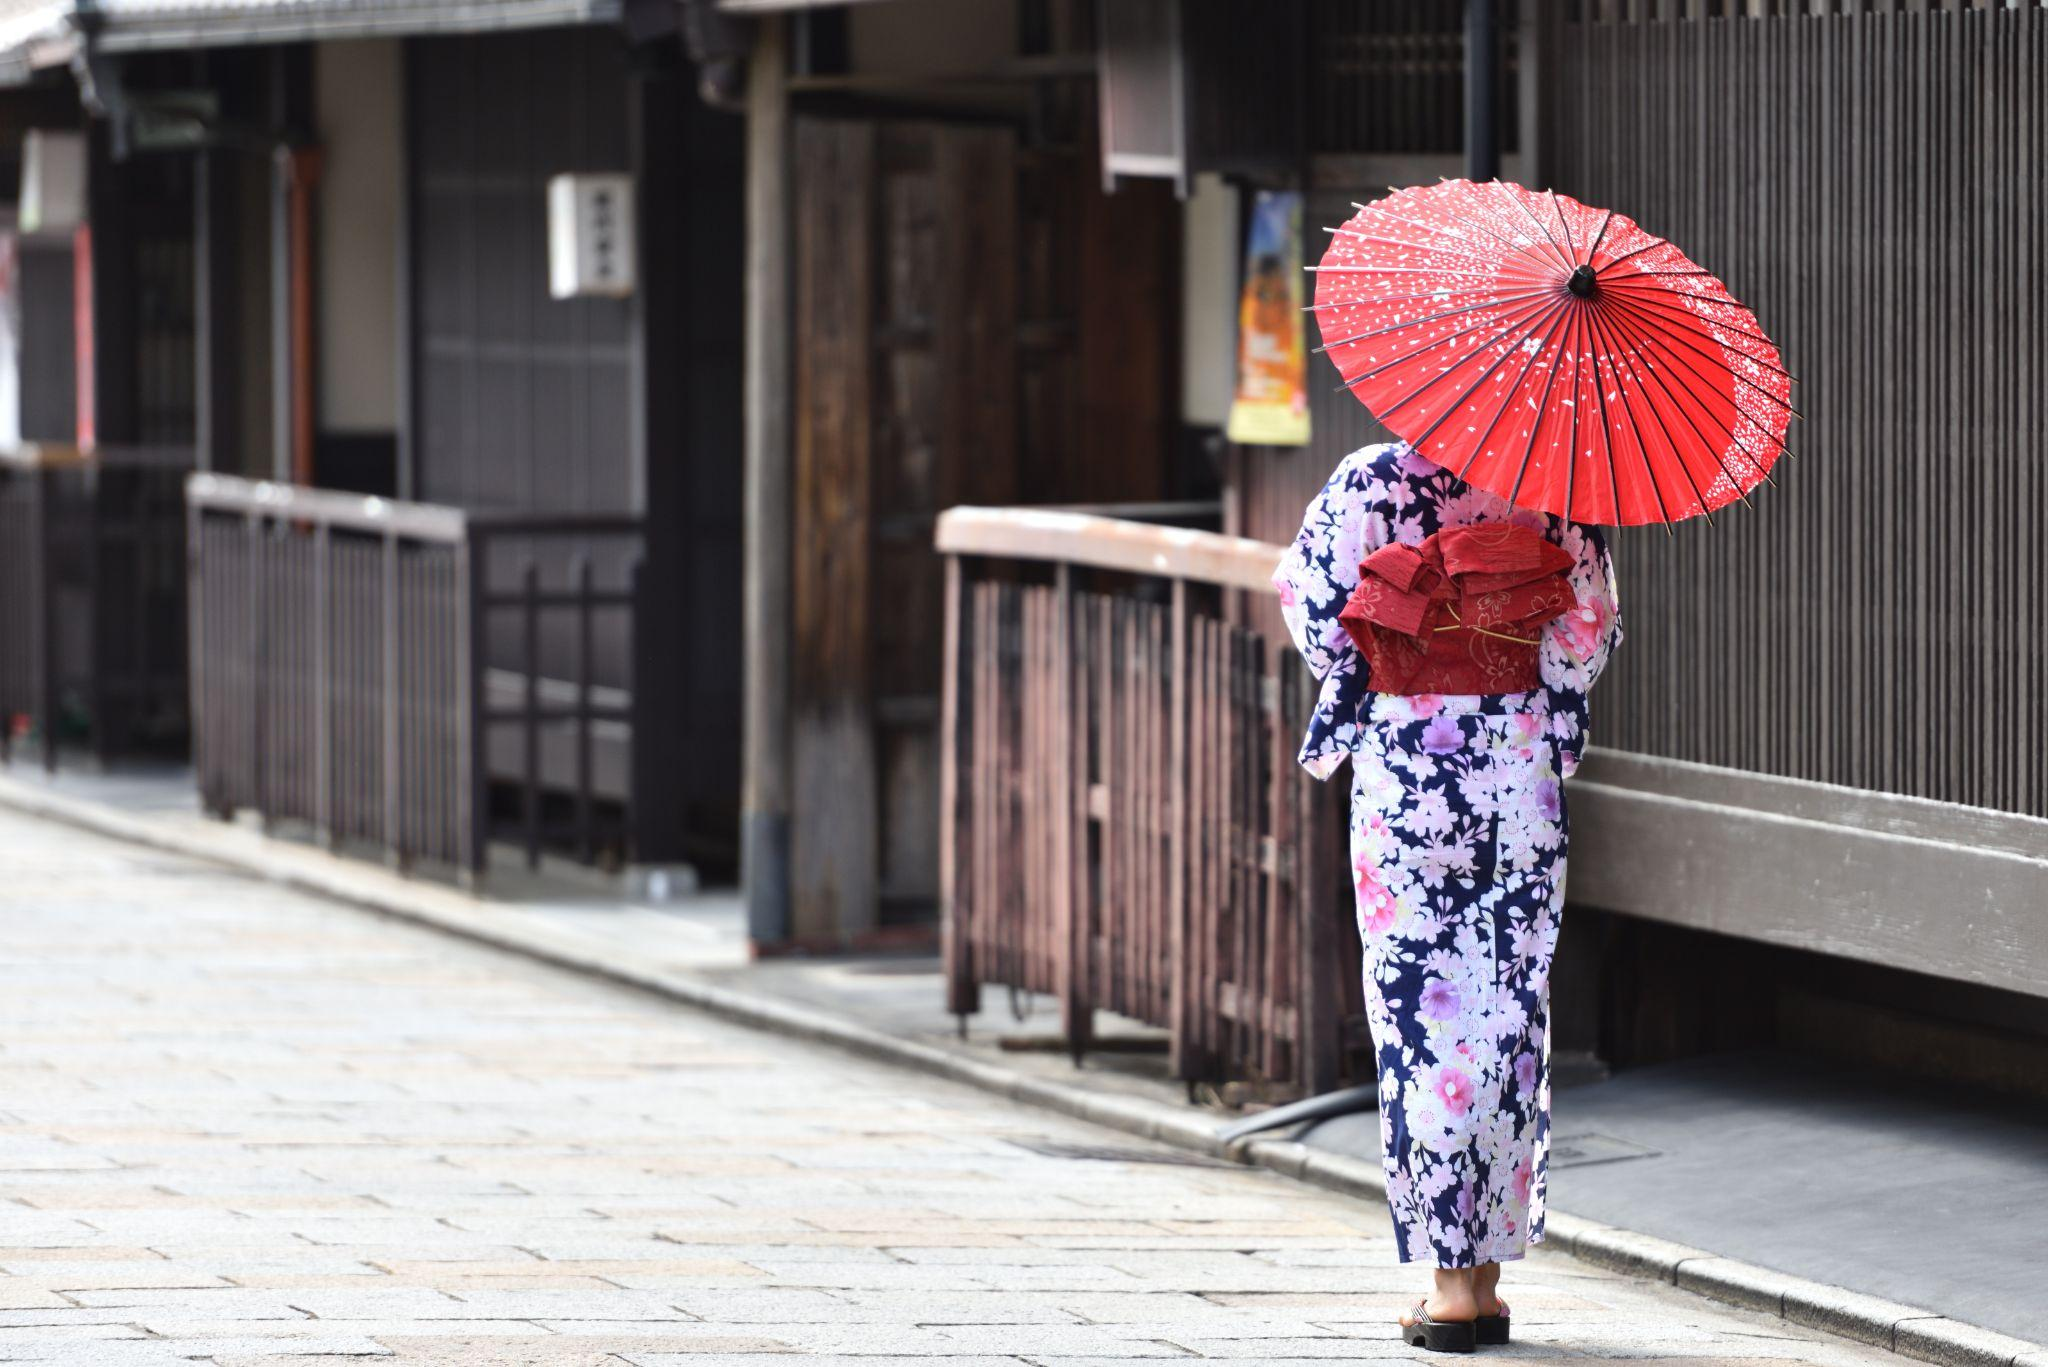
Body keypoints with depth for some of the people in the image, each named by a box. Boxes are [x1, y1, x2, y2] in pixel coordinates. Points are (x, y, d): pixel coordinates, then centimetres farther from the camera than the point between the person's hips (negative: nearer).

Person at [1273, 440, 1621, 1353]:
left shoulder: (1372, 480, -6)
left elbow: (1316, 611, -5)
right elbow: (1590, 632, 0)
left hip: (1405, 774, -2)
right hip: (1525, 772, 2)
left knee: (1420, 1014, 2)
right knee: (1511, 1010, 8)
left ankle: (1451, 1277, -3)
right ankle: (1490, 1270, 10)